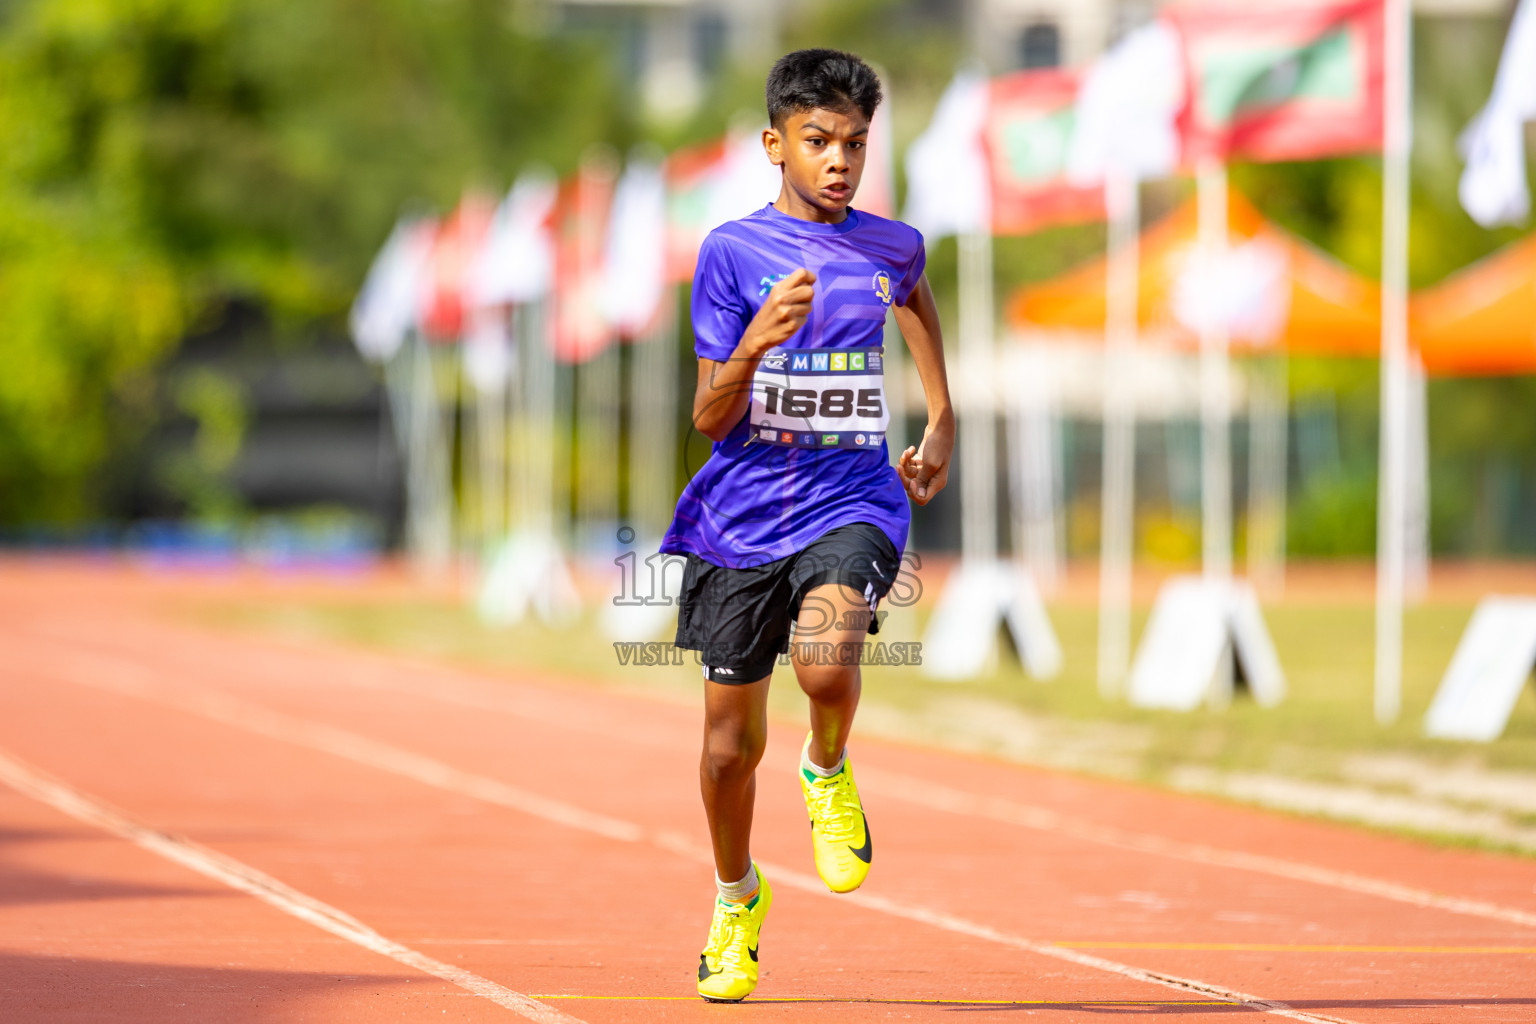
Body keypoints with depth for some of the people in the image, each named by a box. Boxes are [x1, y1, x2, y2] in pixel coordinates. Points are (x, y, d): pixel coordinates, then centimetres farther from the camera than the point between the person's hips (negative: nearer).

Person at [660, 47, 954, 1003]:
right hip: (740, 518, 0)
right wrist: (757, 340, -25)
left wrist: (942, 423, 31)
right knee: (731, 746, 7)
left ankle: (828, 772, 4)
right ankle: (738, 897, 35)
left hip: (851, 500, 0)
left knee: (826, 664, -30)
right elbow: (711, 418, -6)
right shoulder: (732, 250, -4)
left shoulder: (891, 247, 4)